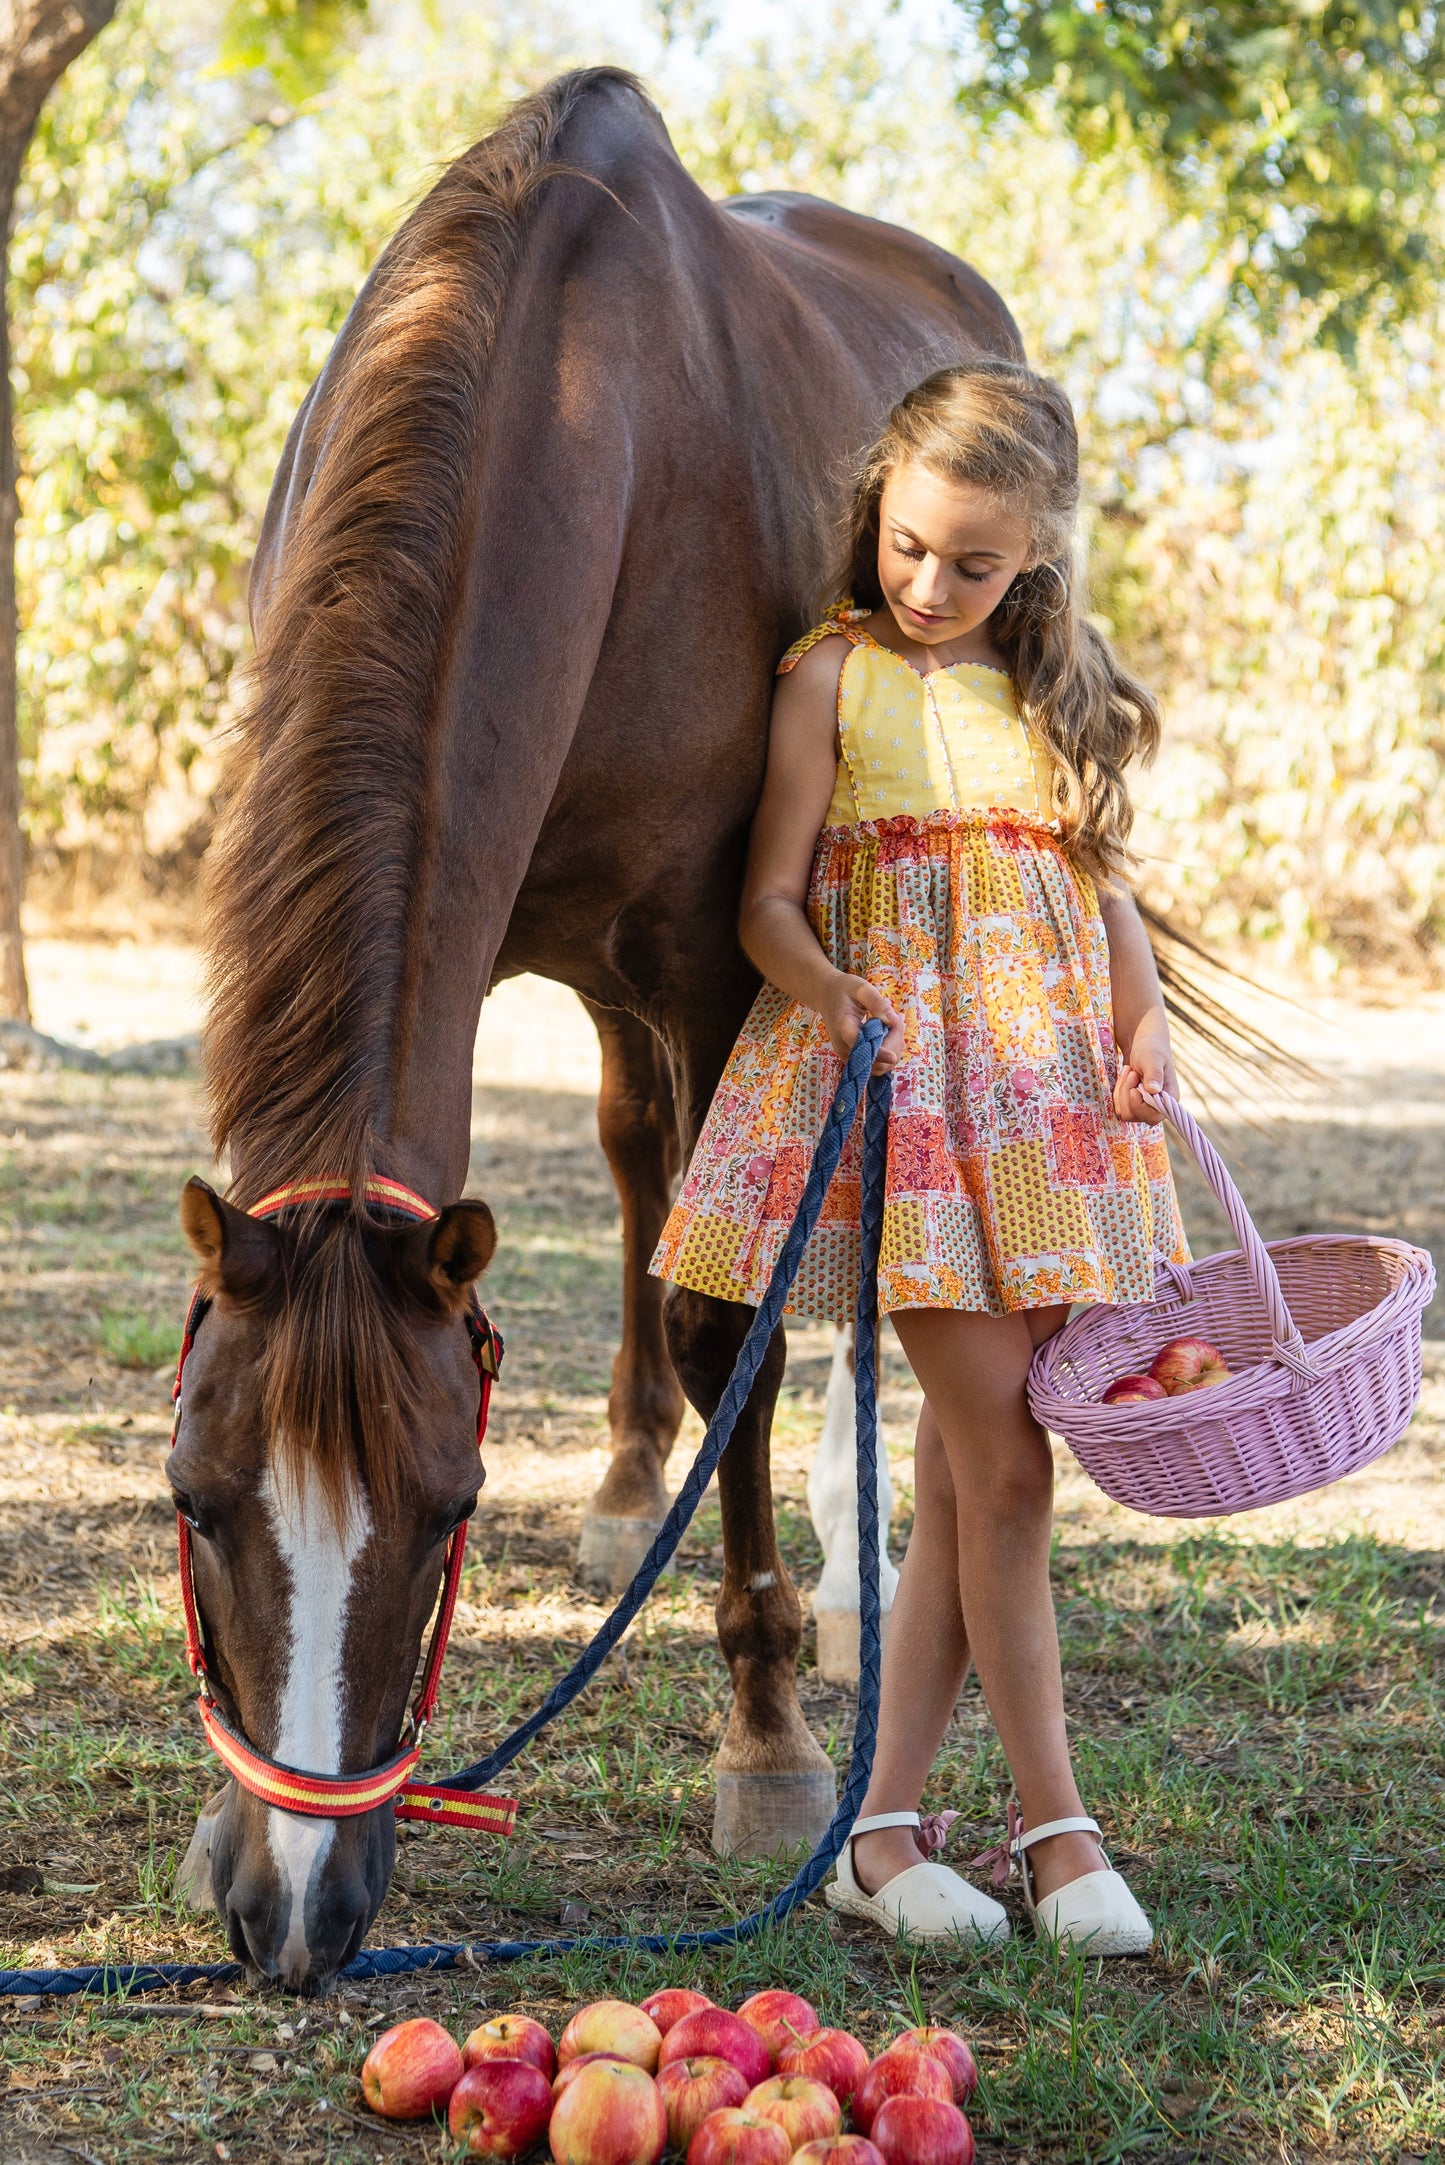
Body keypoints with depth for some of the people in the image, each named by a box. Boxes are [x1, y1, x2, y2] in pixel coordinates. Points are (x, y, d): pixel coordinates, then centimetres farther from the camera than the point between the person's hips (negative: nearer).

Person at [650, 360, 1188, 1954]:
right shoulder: (835, 677, 0)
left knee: (963, 1465, 3)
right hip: (894, 1075, -4)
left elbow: (1106, 886, 16)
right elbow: (769, 901, -2)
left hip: (1048, 1082, 5)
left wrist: (1144, 1026, -1)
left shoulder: (1062, 690, 13)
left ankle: (881, 1824, 9)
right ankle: (1051, 1822, 3)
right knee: (1003, 1455, -9)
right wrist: (834, 995, -20)